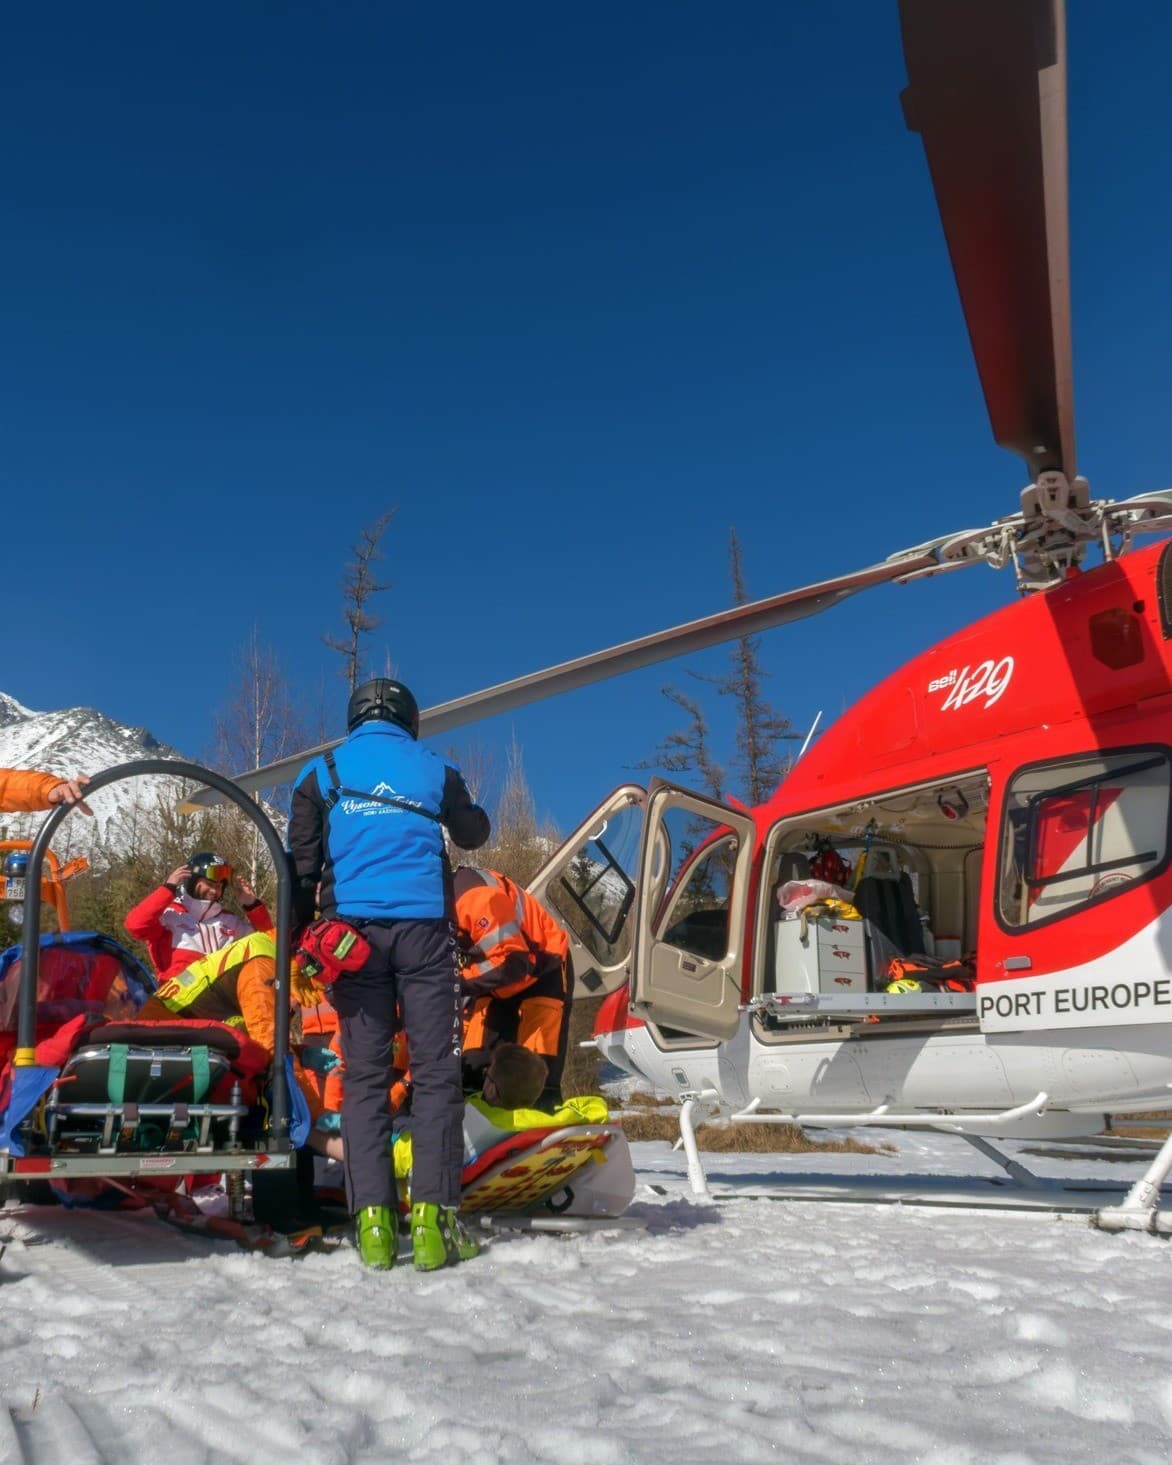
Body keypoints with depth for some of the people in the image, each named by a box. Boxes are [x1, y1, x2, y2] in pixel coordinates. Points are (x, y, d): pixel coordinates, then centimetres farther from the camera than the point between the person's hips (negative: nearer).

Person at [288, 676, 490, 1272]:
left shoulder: (323, 773, 9)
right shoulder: (433, 769, 9)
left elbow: (300, 865, 5)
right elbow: (474, 833, 24)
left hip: (352, 928, 1)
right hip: (423, 929, -1)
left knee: (363, 1074, 5)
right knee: (435, 1072, 1)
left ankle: (373, 1219, 0)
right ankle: (432, 1215, -5)